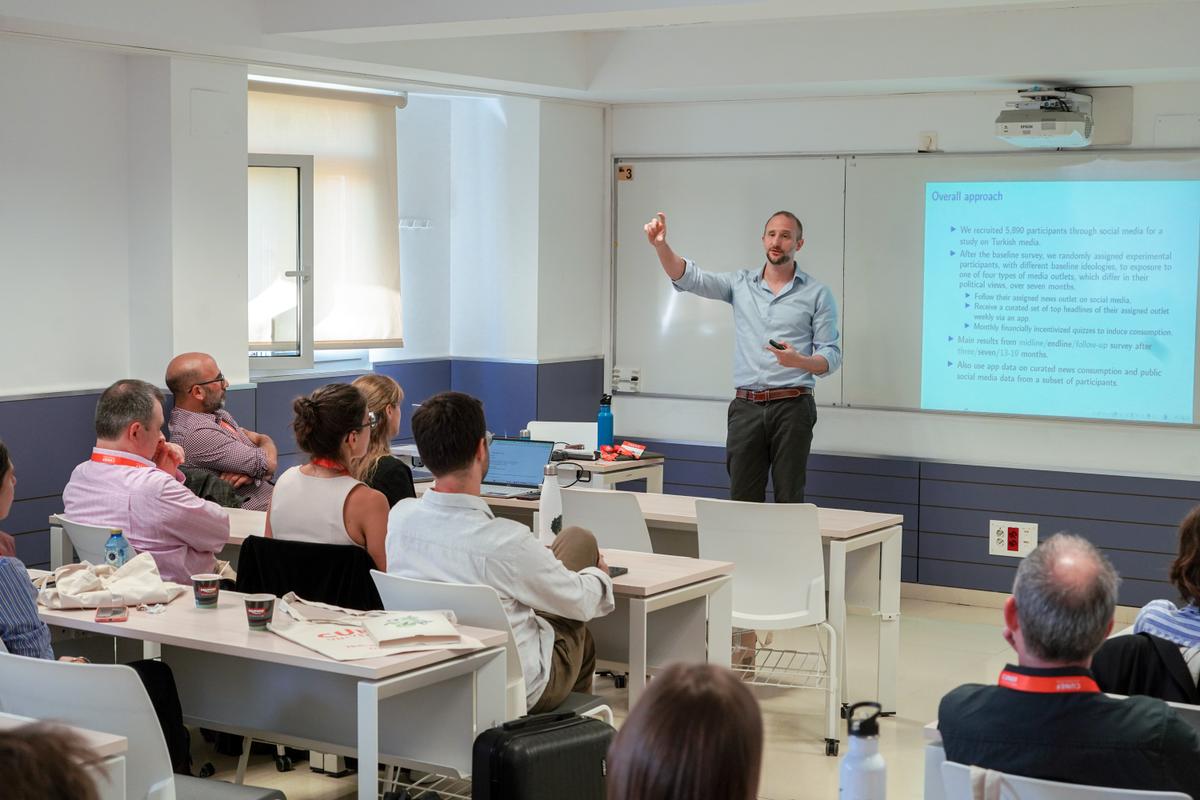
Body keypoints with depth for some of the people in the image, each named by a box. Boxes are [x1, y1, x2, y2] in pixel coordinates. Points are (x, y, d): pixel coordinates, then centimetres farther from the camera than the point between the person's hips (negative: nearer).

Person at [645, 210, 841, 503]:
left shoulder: (818, 294, 4)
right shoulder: (741, 284, 10)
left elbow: (831, 356, 2)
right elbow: (688, 278, -3)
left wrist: (798, 360, -20)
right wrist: (661, 245, -22)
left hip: (792, 406, -2)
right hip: (746, 407, 2)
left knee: (790, 500, -1)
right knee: (742, 500, 3)